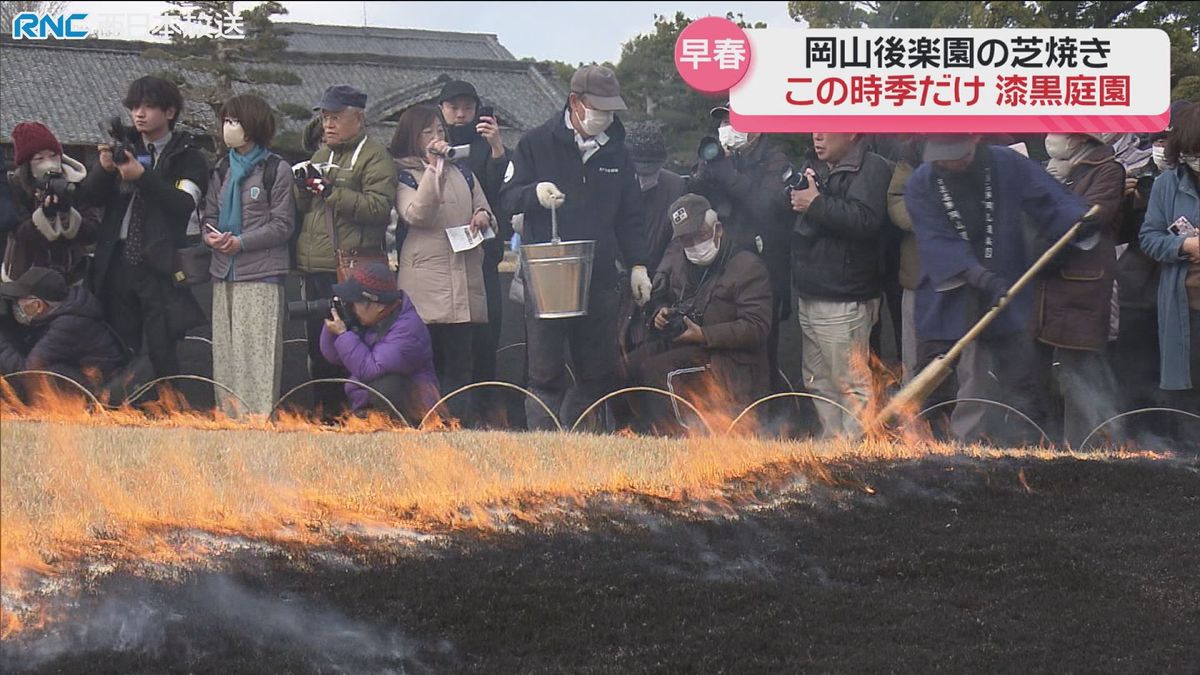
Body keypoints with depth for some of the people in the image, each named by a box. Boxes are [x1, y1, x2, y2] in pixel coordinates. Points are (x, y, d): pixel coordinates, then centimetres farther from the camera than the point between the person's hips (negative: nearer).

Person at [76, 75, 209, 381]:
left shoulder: (187, 156, 2)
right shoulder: (125, 148, 14)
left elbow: (185, 204, -13)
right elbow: (87, 196, 8)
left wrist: (142, 176, -21)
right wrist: (104, 168, -10)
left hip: (160, 266, -4)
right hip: (118, 261, 4)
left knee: (162, 355, -7)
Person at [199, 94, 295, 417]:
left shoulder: (276, 169, -2)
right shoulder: (222, 169, 16)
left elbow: (283, 225, -5)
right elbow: (209, 216, 16)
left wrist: (241, 242, -14)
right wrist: (211, 236, -7)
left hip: (261, 274, -6)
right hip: (224, 273, 6)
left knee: (257, 352, -9)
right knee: (225, 350, 7)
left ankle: (260, 416, -9)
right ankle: (229, 415, 13)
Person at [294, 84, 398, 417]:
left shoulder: (375, 156, -3)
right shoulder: (321, 155, 22)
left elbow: (379, 206, -17)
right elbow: (301, 209, 24)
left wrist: (333, 192, -21)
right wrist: (303, 189, 2)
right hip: (315, 269, 8)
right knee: (318, 347, 12)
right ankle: (325, 411, 21)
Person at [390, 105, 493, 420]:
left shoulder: (463, 174, 20)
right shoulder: (404, 175, 5)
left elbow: (489, 219, 25)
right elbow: (416, 215, -13)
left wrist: (483, 218, 1)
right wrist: (432, 167, -16)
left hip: (465, 282, 5)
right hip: (426, 284, -4)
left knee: (459, 362, 1)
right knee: (428, 363, -6)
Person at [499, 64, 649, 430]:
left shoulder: (615, 150, 12)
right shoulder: (537, 143, 1)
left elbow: (630, 214, 17)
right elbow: (508, 197, 1)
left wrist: (637, 265, 10)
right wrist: (535, 193, -20)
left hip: (600, 278, 4)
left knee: (599, 373, 7)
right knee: (545, 375, -3)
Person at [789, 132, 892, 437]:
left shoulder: (872, 168, -10)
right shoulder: (815, 166, 18)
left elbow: (865, 220, -24)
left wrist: (816, 203, -17)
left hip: (843, 300, -9)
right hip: (808, 296, 9)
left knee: (851, 383, -8)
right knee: (819, 383, 14)